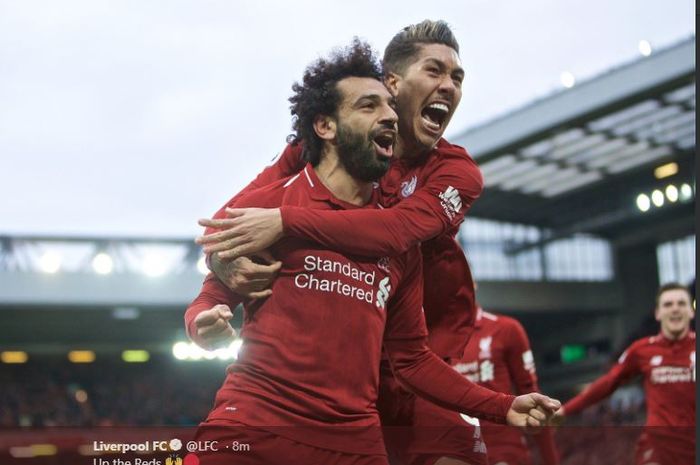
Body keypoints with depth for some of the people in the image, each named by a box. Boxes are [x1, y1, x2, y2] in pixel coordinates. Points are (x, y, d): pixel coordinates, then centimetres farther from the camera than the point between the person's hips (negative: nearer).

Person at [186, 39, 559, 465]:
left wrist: (502, 407, 8)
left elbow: (411, 356, 16)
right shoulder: (267, 204, 0)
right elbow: (211, 299, 5)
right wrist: (206, 325, -18)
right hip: (251, 430, -4)